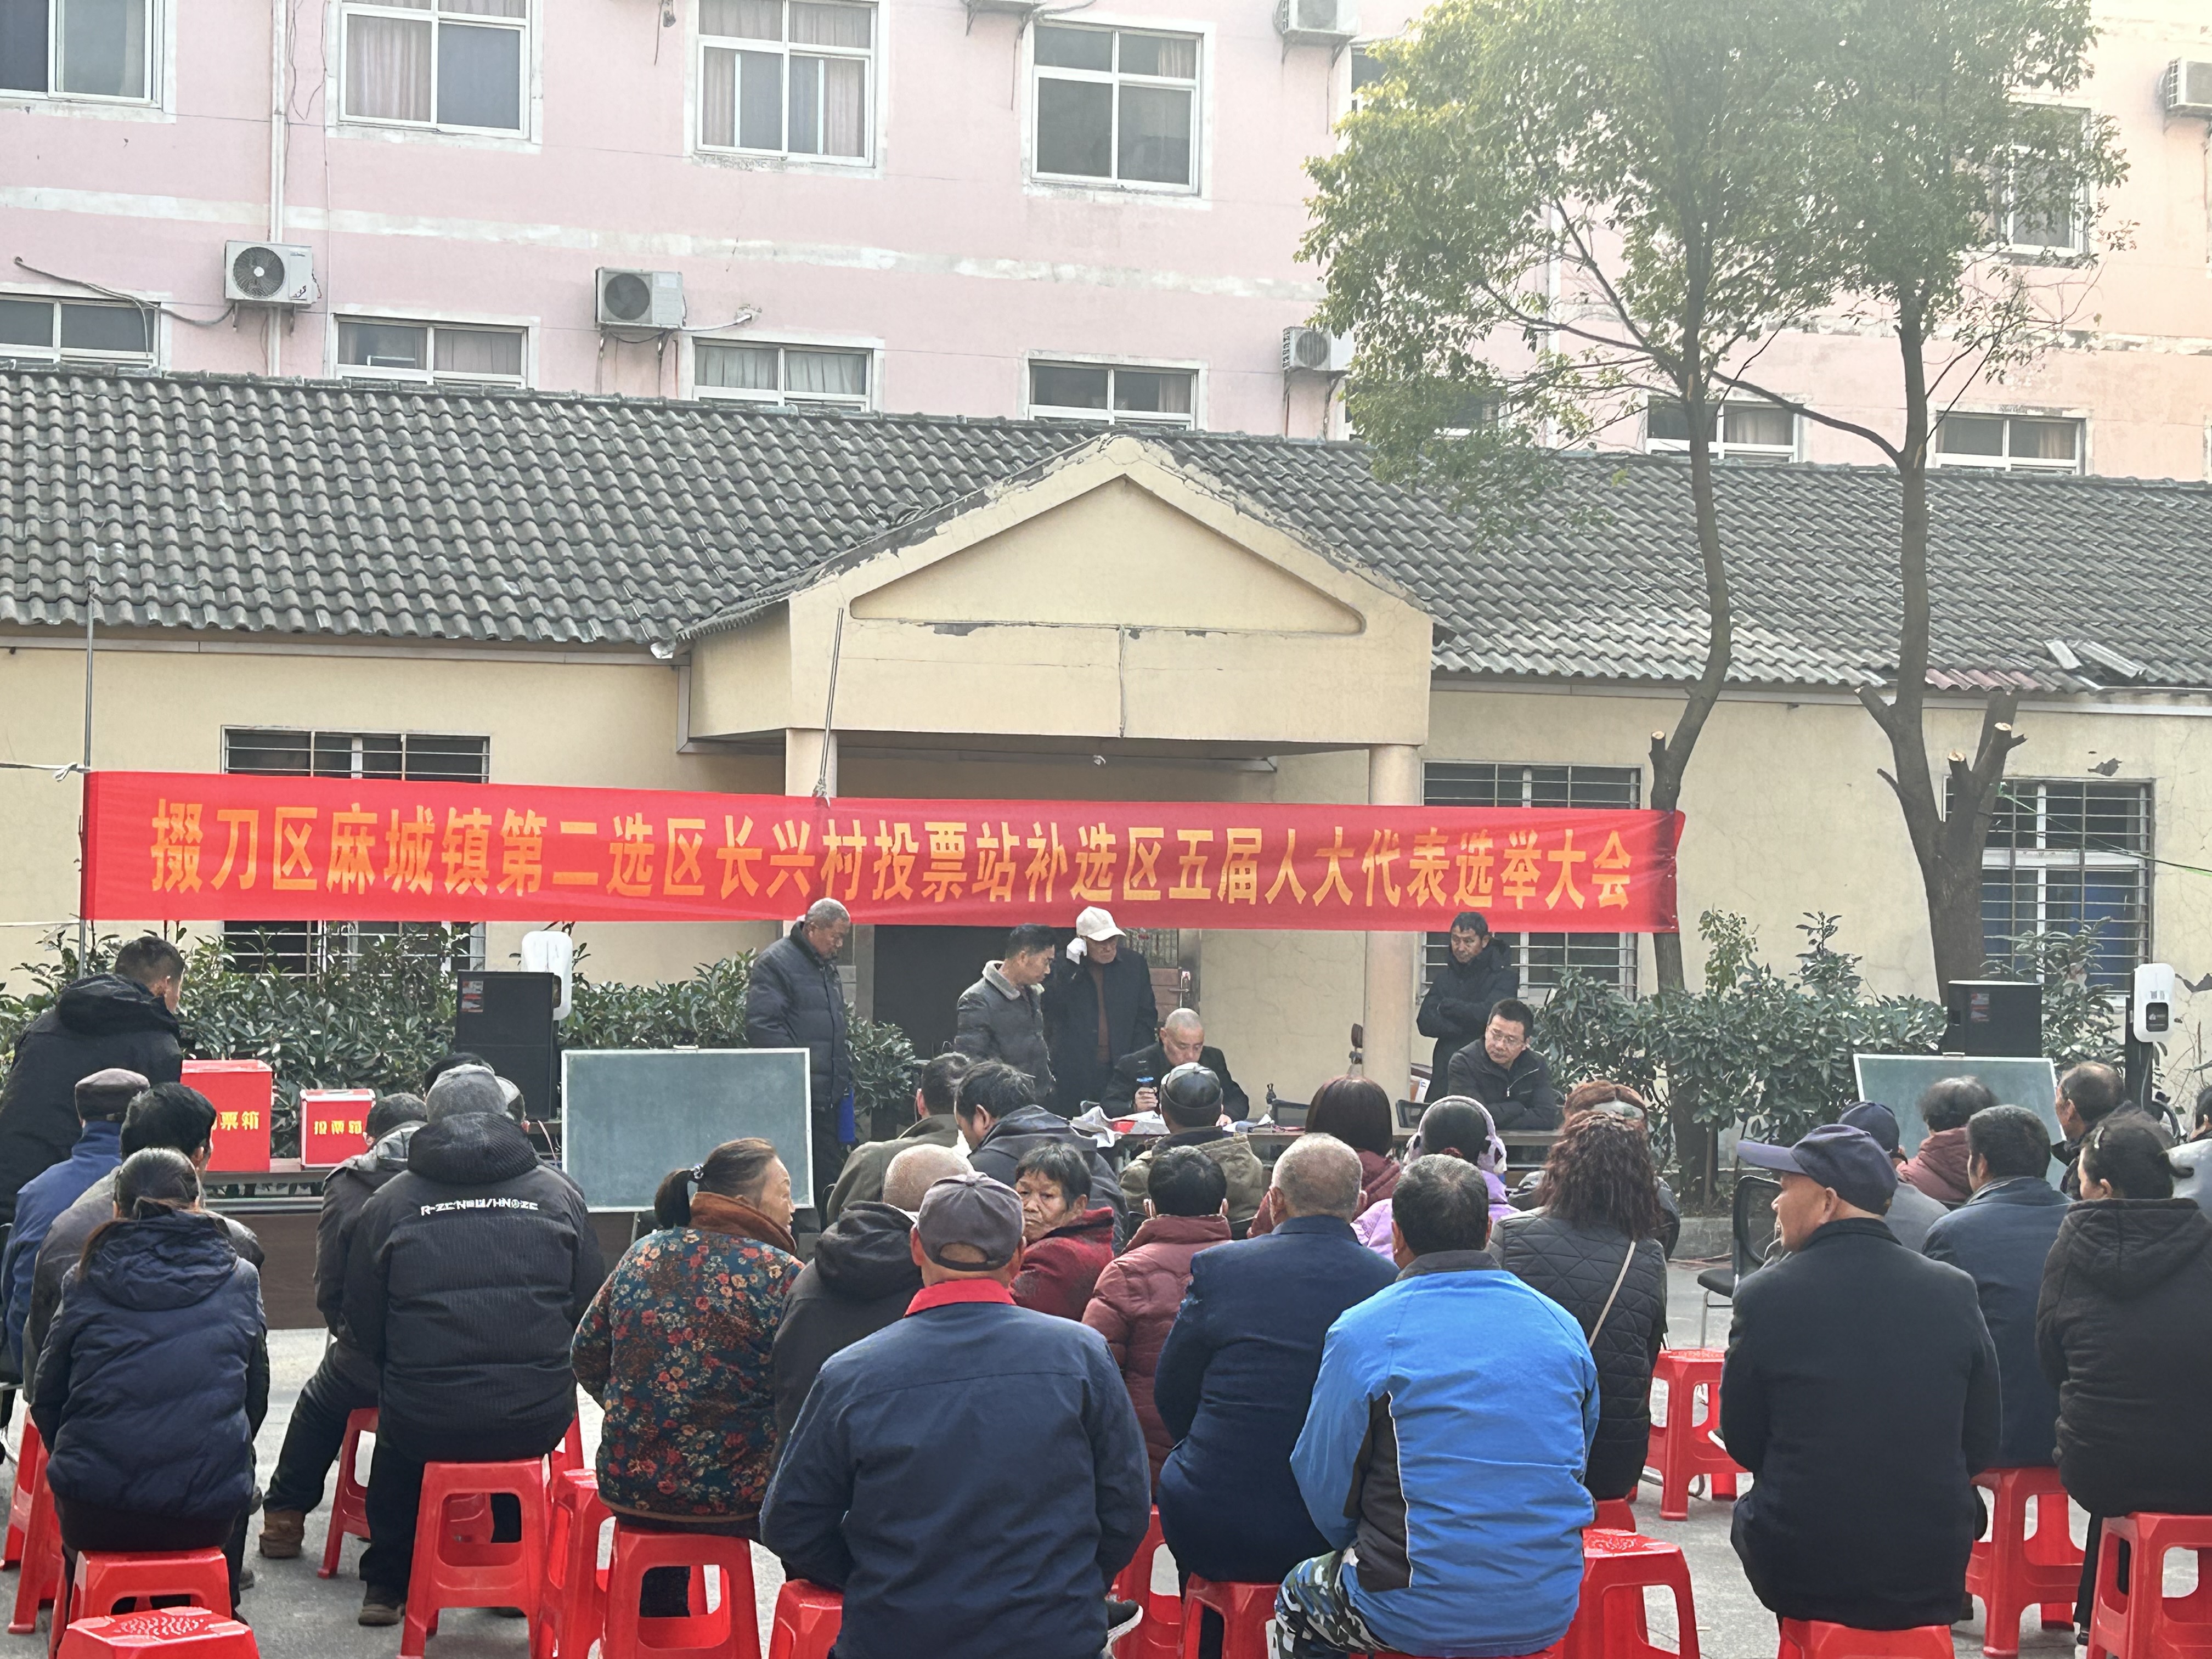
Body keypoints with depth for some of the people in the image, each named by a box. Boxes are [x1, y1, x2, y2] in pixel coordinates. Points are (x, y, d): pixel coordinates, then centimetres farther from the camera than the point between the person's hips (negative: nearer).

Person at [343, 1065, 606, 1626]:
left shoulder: (387, 1203, 2)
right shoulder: (558, 1193, 5)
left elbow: (364, 1326, 8)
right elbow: (591, 1307, 8)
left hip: (423, 1422, -1)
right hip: (539, 1420, 1)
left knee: (395, 1429, 34)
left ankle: (387, 1582, 39)